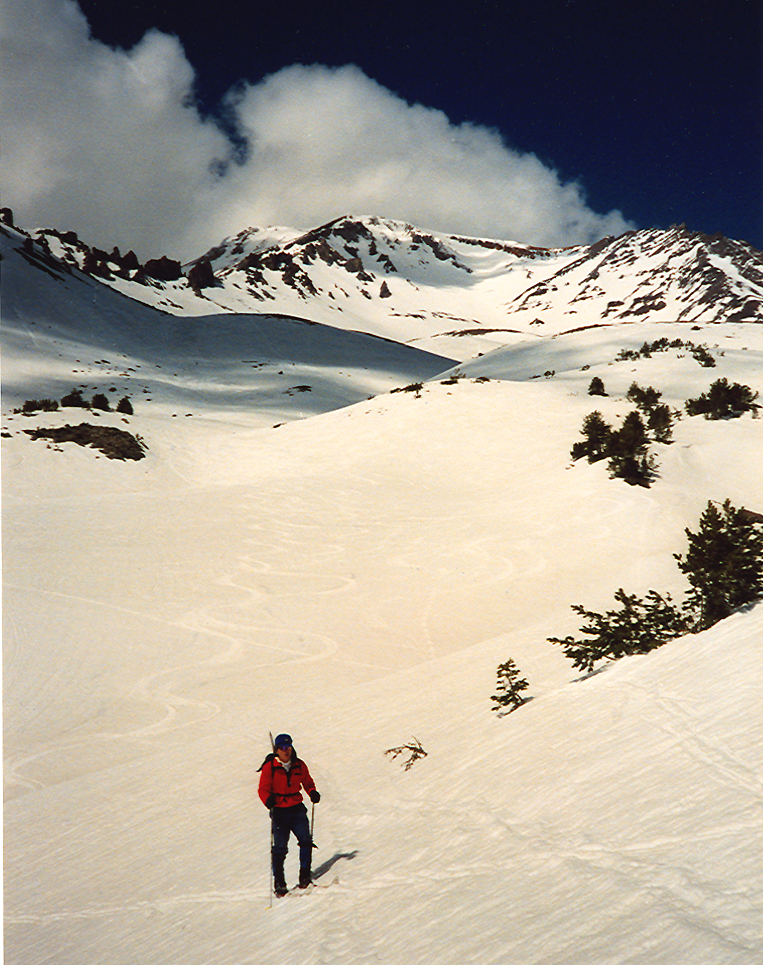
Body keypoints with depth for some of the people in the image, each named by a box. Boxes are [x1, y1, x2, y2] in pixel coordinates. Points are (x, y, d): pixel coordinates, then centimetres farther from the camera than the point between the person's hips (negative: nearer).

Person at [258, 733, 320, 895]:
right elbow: (263, 789, -7)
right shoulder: (270, 767, -5)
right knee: (280, 848, -5)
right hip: (279, 811, -3)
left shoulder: (299, 765, 5)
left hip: (297, 809, 3)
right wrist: (268, 799, -28)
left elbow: (307, 782, 19)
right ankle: (279, 883, 5)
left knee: (305, 840, -9)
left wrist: (312, 792, -2)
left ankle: (305, 876, 6)